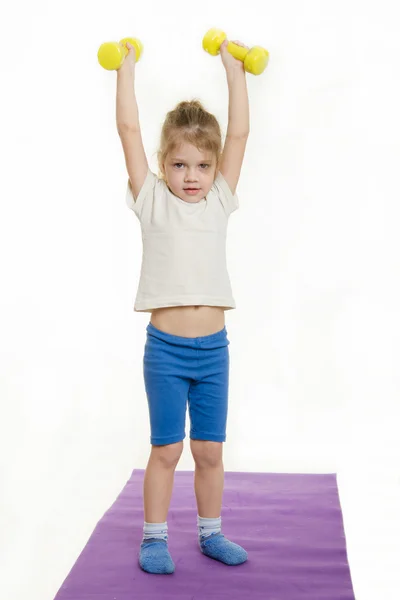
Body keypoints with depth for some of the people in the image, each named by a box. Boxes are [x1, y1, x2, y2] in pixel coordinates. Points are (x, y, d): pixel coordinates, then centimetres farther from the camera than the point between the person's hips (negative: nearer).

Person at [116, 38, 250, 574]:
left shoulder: (219, 201, 6)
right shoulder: (153, 201, -1)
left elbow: (239, 133, 5)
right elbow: (129, 130, -4)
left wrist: (233, 67, 8)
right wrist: (127, 66, 1)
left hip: (213, 348, 3)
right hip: (165, 348, -2)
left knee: (210, 450, 12)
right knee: (166, 449, 5)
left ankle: (210, 533, 28)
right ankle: (155, 537, 21)